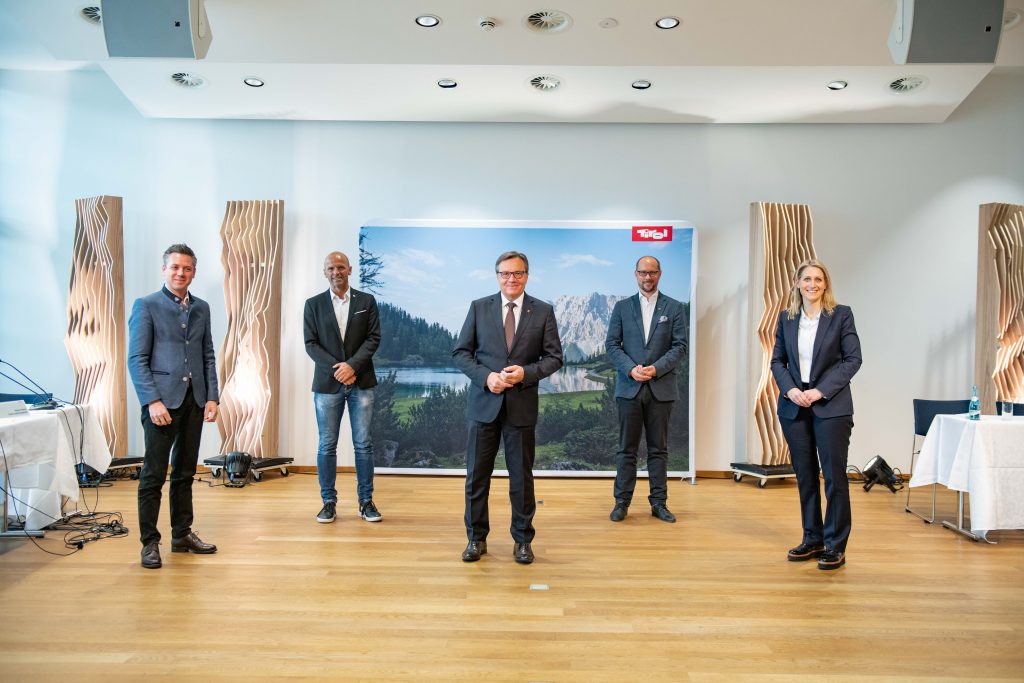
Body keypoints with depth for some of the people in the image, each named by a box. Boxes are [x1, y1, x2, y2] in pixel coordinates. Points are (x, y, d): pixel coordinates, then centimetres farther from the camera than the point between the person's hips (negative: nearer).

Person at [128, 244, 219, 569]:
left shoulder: (202, 308, 13)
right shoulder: (146, 305, -2)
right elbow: (137, 359, -7)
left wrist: (211, 396, 4)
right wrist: (152, 401, -15)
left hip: (194, 400, 5)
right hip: (162, 399, -5)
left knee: (185, 472, 12)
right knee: (154, 474, -1)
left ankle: (182, 534, 22)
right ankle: (150, 542, 9)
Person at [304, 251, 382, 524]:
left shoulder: (367, 301, 6)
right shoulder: (314, 304, 6)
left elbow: (373, 338, 0)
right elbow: (310, 343, 1)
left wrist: (353, 365, -13)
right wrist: (335, 368, -12)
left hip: (361, 382, 0)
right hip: (327, 383, 0)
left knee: (363, 443, 2)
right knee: (327, 445, 4)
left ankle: (366, 501, 11)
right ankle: (329, 502, 14)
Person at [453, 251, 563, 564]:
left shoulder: (543, 311, 2)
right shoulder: (479, 308, 3)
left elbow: (554, 357, 2)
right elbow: (461, 352, 2)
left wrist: (526, 372, -15)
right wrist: (486, 376, -14)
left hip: (522, 405, 0)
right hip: (484, 403, 1)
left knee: (521, 476, 9)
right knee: (477, 475, 7)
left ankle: (522, 540, 24)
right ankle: (476, 538, 23)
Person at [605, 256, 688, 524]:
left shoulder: (674, 308, 6)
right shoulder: (622, 307, 8)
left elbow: (680, 346, 0)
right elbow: (612, 344, 3)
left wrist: (656, 368, -14)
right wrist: (631, 369, -12)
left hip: (661, 388, 0)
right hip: (629, 387, 0)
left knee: (658, 449, 7)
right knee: (626, 449, 4)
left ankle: (658, 502, 15)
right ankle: (622, 502, 11)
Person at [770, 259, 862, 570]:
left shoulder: (841, 314, -2)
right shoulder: (786, 317, 8)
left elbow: (853, 358, -6)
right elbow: (777, 360, 10)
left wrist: (821, 391, -14)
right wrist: (790, 389, -8)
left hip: (831, 406, -3)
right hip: (794, 406, 4)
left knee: (835, 475, -1)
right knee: (804, 475, 10)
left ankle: (835, 545, 10)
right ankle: (812, 539, 22)